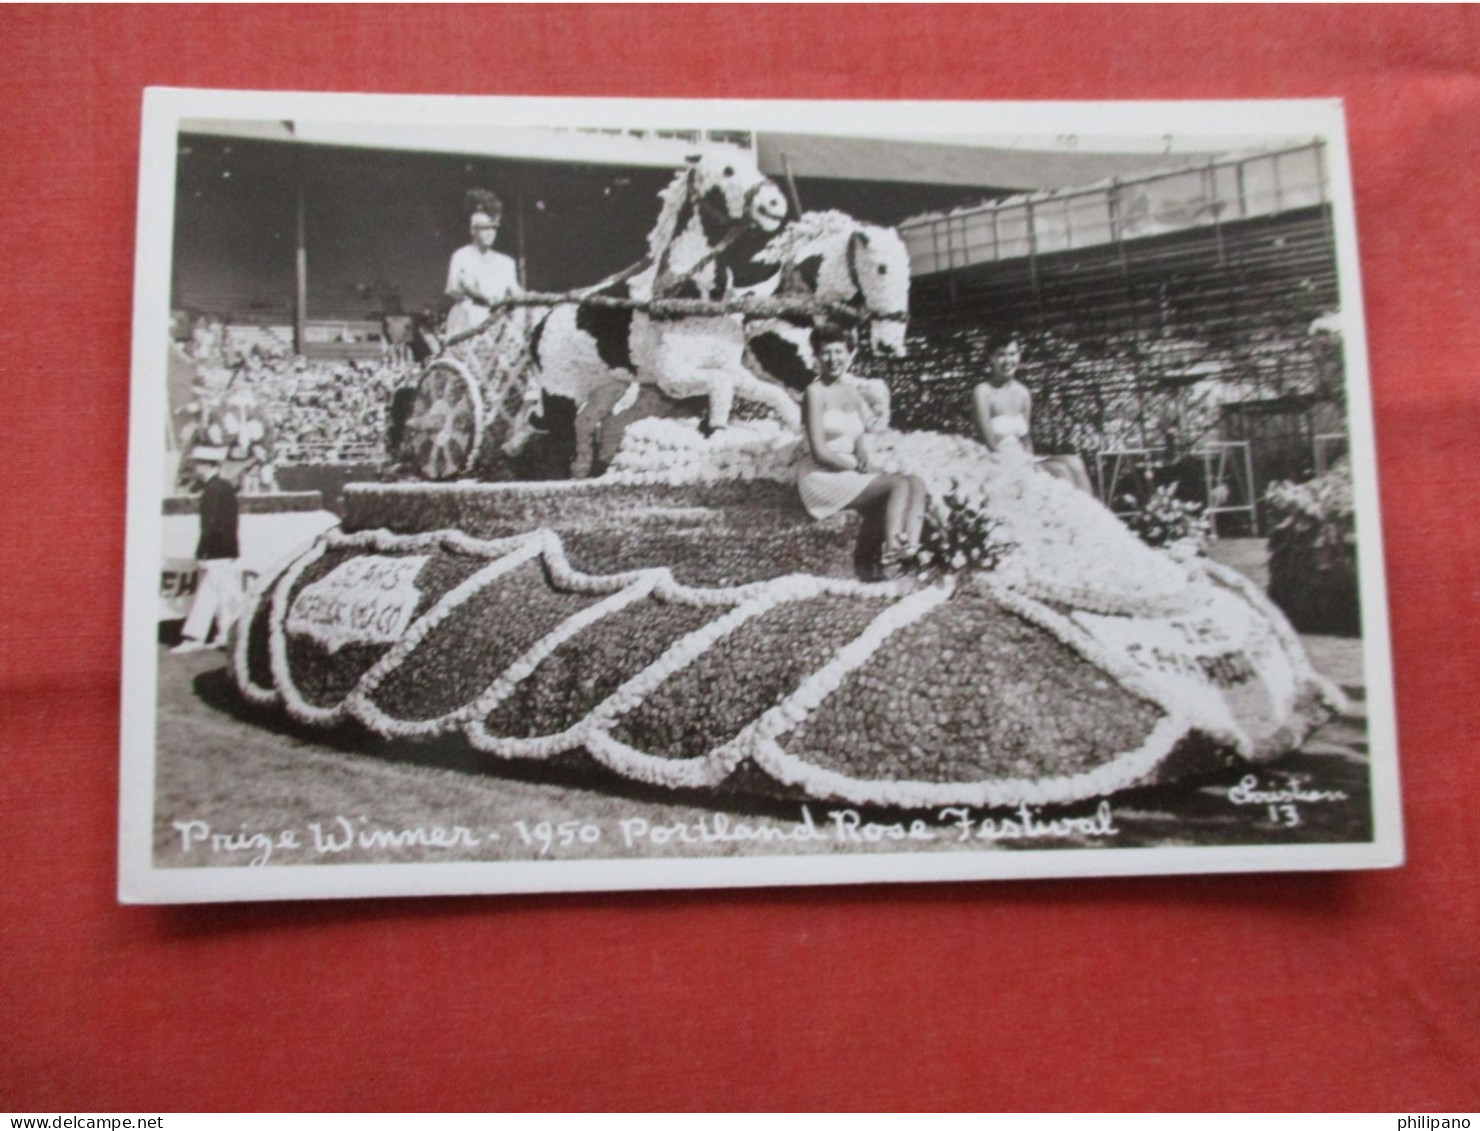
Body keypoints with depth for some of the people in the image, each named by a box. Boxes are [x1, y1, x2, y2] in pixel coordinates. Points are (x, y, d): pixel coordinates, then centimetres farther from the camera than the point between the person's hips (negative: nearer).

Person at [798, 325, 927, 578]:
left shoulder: (853, 391, 17)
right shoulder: (816, 392, -6)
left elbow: (860, 442, 12)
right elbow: (819, 452, -13)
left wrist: (862, 461, -10)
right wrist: (857, 465, -6)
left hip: (850, 475, 7)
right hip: (823, 479, -7)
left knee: (916, 482, -14)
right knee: (899, 484, -24)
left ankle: (910, 549, -35)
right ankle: (890, 559, -35)